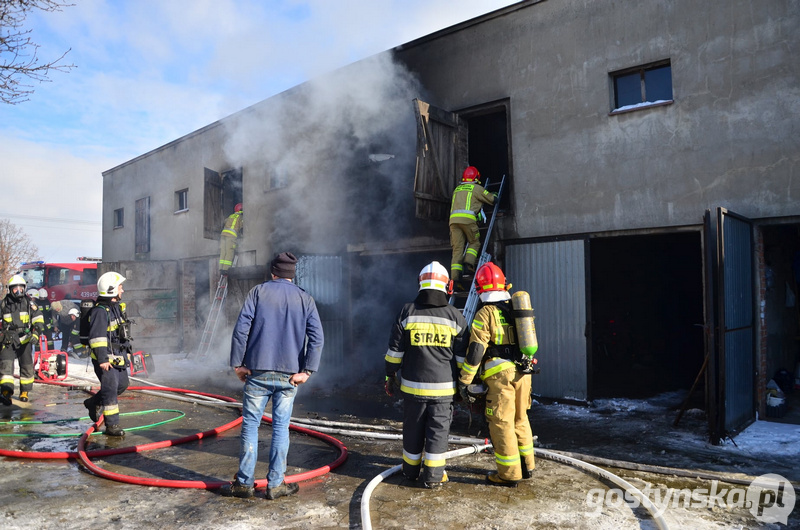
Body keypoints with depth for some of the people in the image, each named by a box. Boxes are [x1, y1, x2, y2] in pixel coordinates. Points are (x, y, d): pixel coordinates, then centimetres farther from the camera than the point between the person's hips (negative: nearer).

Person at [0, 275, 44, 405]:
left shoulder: (29, 303, 1)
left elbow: (39, 319, -2)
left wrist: (36, 333, -15)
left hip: (25, 339, -1)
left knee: (26, 366, 4)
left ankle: (25, 391, 18)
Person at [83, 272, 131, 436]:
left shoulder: (117, 307, 14)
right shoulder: (100, 311, -18)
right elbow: (97, 337, -24)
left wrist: (126, 352, 27)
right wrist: (102, 359, -28)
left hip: (117, 357, 10)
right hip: (105, 359, -10)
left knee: (122, 384, 18)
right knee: (110, 388, -8)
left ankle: (94, 403, 36)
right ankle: (112, 425, -3)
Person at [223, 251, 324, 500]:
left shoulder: (258, 291, 2)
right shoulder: (305, 299, 7)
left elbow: (241, 328, -6)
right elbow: (317, 337, -4)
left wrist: (237, 363, 0)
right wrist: (307, 370, -4)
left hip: (258, 371, -1)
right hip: (289, 375, 2)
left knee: (250, 425, 8)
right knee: (281, 427, 8)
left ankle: (244, 483, 14)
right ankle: (275, 484, 14)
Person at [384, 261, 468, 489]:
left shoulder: (407, 312, -3)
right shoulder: (455, 316, -2)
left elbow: (395, 350, 0)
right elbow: (463, 356, 3)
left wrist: (390, 376, 11)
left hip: (413, 385, 1)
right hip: (443, 387, -1)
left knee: (413, 429, 15)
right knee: (438, 430, 8)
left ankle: (411, 470, 30)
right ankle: (433, 476, 13)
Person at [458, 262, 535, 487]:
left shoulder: (485, 313, -8)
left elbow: (476, 350, -13)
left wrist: (464, 380, -9)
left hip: (500, 375, -7)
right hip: (523, 373, 7)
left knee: (502, 423, 2)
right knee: (520, 419, 19)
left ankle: (509, 474, 9)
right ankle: (526, 466, 29)